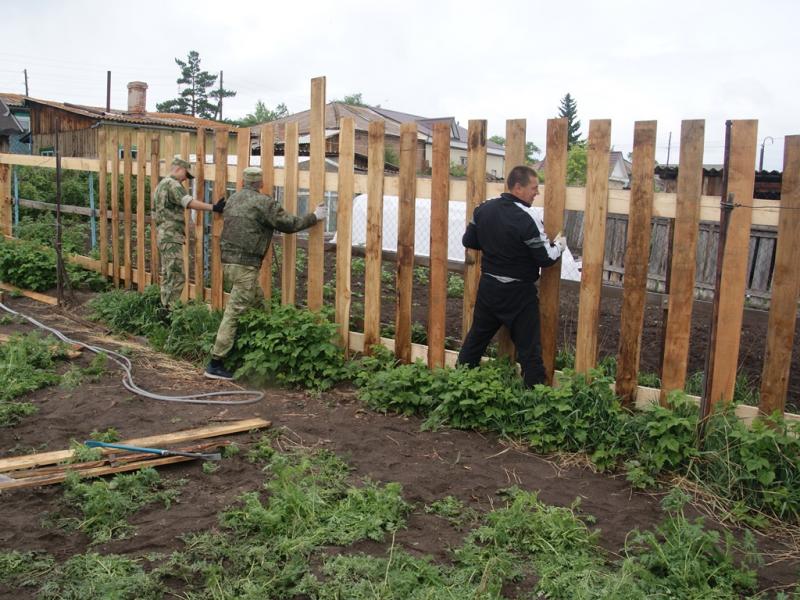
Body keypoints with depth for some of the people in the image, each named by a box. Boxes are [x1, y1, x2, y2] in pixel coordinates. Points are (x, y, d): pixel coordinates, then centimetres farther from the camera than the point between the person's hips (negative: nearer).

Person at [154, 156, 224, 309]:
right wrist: (213, 207, -31)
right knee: (176, 277, -11)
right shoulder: (172, 183, -11)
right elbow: (189, 202, -26)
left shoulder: (162, 184, 21)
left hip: (164, 236, 11)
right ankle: (170, 312, -11)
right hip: (171, 237, -11)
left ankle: (165, 308, 16)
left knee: (167, 275, 13)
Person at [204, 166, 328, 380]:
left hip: (228, 261, 9)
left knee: (258, 300, 18)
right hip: (245, 265, -8)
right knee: (234, 313, -6)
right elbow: (288, 224, -9)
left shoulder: (232, 200, 13)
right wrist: (314, 217, 3)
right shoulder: (263, 202, -9)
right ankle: (215, 364, -5)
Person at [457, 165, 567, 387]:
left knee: (475, 340, 19)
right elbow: (546, 259, -16)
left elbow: (468, 241, 10)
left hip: (488, 287, 6)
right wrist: (559, 246, 4)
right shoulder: (527, 218, -21)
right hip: (518, 293, -6)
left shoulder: (483, 209, -1)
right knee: (529, 349, 3)